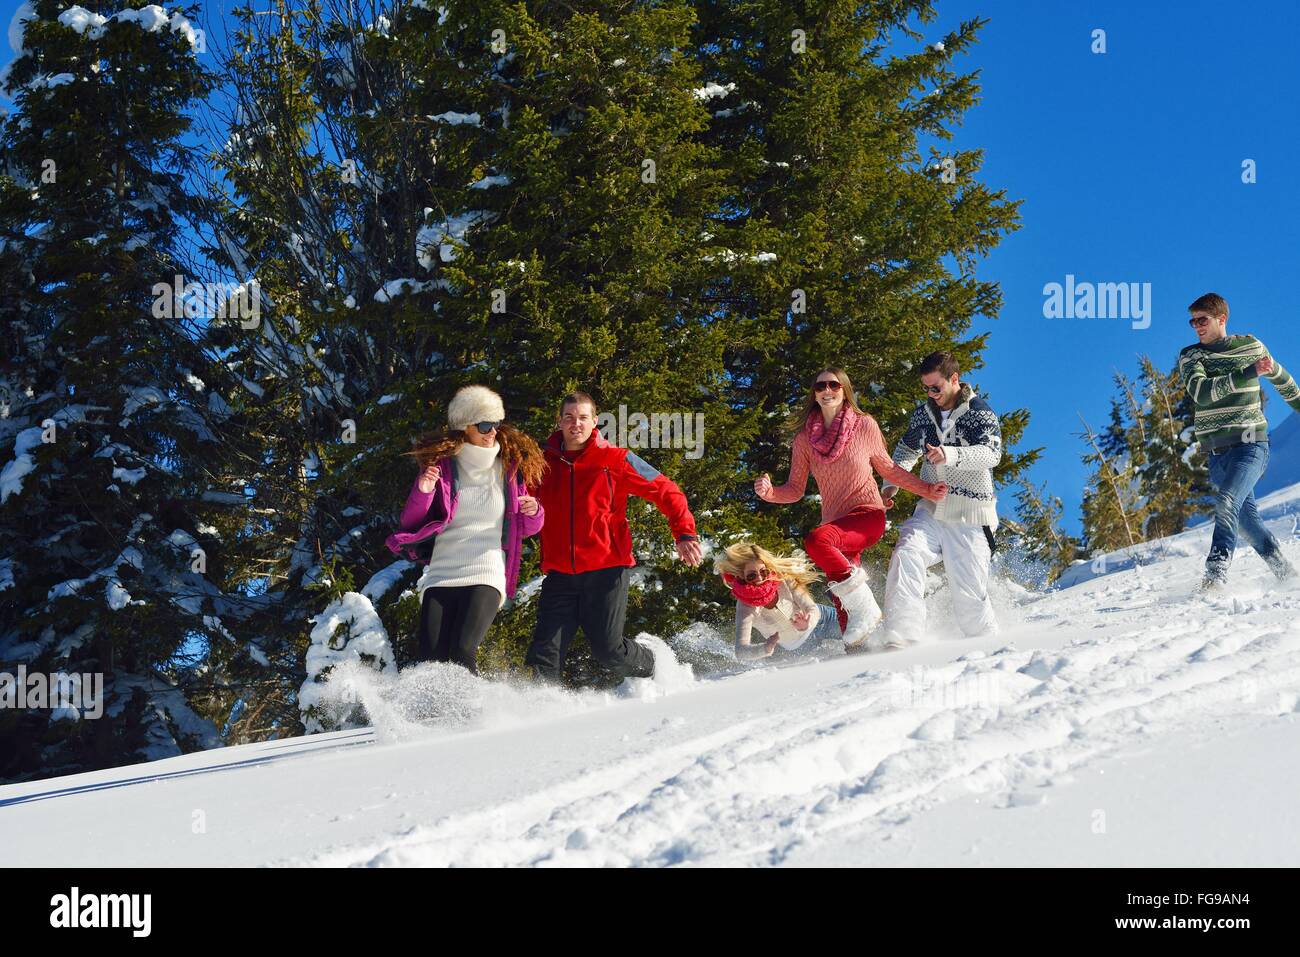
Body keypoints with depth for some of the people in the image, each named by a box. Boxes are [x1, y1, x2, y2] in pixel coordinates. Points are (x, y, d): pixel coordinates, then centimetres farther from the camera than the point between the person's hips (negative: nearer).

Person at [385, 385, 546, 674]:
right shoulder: (441, 466, 7)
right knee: (432, 661, -15)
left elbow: (524, 528, 21)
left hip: (486, 575, 0)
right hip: (441, 574, 0)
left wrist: (533, 513, -3)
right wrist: (422, 493, -11)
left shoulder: (510, 469, 11)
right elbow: (410, 526, 9)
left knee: (462, 653, -24)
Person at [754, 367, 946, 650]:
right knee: (842, 605, -1)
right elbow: (796, 489, 6)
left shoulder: (865, 425, -2)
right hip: (835, 526, 4)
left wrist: (926, 489, 3)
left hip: (868, 515, -4)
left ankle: (863, 605, -24)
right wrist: (770, 493, -14)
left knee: (816, 541, -33)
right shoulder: (805, 438, 5)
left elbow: (888, 469, 11)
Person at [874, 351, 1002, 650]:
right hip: (931, 511, 4)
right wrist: (890, 485, 11)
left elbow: (992, 453, -23)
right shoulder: (923, 414, 11)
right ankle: (899, 636, -32)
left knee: (969, 592, -5)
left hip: (970, 516, -4)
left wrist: (951, 455, -40)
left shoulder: (980, 413, -6)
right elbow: (906, 450, 28)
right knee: (906, 556, -24)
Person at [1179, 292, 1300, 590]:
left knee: (1227, 503, -25)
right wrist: (1248, 374, -24)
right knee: (1246, 517, 7)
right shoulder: (1190, 356, 3)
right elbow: (1201, 392, -17)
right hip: (1216, 451, 3)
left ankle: (1216, 573, -34)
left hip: (1250, 445, -3)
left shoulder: (1251, 347, 3)